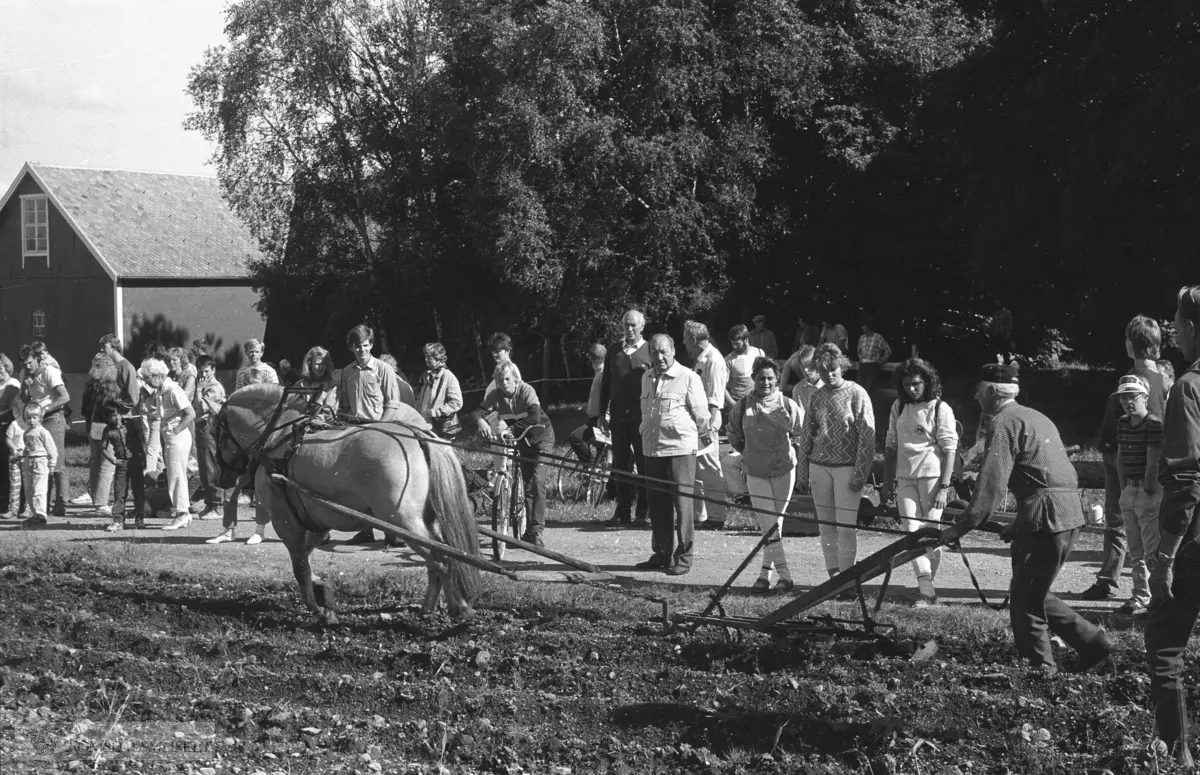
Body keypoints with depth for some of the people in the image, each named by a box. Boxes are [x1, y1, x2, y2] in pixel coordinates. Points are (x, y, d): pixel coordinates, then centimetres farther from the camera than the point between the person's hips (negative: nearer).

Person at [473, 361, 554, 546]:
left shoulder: (526, 390, -23)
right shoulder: (495, 395, -11)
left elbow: (534, 417, -37)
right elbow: (480, 410, -22)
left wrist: (512, 429, -43)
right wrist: (481, 421, -45)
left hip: (541, 435, -5)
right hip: (522, 439, 5)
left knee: (537, 482, -17)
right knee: (527, 484, 5)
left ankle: (537, 530, -19)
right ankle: (530, 530, 13)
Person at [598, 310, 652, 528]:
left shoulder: (650, 351, 1)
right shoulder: (614, 351, 11)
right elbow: (605, 383, 14)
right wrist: (602, 414, 8)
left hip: (642, 416, -3)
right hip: (618, 415, 3)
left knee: (644, 465, 0)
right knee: (620, 465, 5)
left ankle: (643, 512, 6)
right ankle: (622, 513, 10)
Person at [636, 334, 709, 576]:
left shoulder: (688, 378, -8)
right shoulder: (646, 378, 13)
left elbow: (701, 413, -3)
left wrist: (700, 436, 8)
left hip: (680, 449, -6)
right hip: (652, 450, 6)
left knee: (681, 504, -4)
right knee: (658, 505, 10)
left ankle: (683, 558, 1)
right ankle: (661, 554, 20)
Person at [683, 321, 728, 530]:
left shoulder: (713, 360, -13)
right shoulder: (700, 359, 15)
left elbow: (715, 399, -18)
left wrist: (710, 426, -23)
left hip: (707, 420, -10)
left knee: (710, 470, -6)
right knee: (696, 469, 13)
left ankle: (716, 517, -1)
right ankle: (699, 515, 20)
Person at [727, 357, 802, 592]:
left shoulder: (789, 406, -4)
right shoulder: (742, 407, -3)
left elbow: (799, 434, 10)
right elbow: (734, 437, 12)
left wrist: (788, 451, 2)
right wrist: (750, 453, 7)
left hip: (784, 470, 0)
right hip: (756, 473, 0)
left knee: (775, 525, 4)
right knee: (768, 527, -6)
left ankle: (765, 573, 13)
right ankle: (784, 576, -4)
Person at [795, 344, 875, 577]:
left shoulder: (857, 394, -5)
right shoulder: (817, 396, 9)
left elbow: (867, 437, -8)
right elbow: (806, 435, 14)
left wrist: (860, 474, -13)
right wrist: (801, 471, 10)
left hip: (847, 467, -5)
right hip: (819, 466, 5)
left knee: (846, 527, -7)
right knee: (826, 526, 6)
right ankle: (833, 576, 12)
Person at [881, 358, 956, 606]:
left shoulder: (940, 409, -4)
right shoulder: (899, 407, 10)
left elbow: (949, 449, -7)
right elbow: (890, 446, 16)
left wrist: (944, 487, -13)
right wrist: (887, 481, 12)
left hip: (932, 476, -4)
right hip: (905, 477, 4)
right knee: (911, 531, -7)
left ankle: (926, 585, 12)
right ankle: (926, 589, -11)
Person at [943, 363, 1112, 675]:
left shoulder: (1004, 422, -7)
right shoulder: (1035, 417, 22)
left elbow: (991, 484, -15)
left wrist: (959, 528, -13)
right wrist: (1018, 524, 27)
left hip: (1044, 517, -9)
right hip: (1070, 512, 9)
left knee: (1025, 600, 1)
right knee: (1035, 594, 18)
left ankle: (1042, 670, 4)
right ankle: (1093, 641, 16)